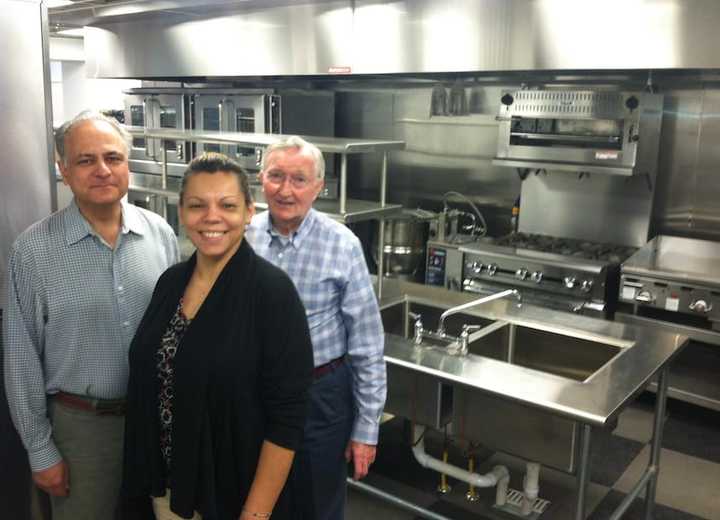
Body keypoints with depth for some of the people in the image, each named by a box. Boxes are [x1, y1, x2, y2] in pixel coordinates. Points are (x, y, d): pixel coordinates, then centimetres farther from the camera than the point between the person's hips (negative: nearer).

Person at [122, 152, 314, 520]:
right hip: (167, 484, 6)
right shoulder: (170, 281, 0)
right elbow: (151, 384, 9)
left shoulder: (272, 290, -18)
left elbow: (286, 415, -19)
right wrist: (151, 474, 9)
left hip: (237, 490, -5)